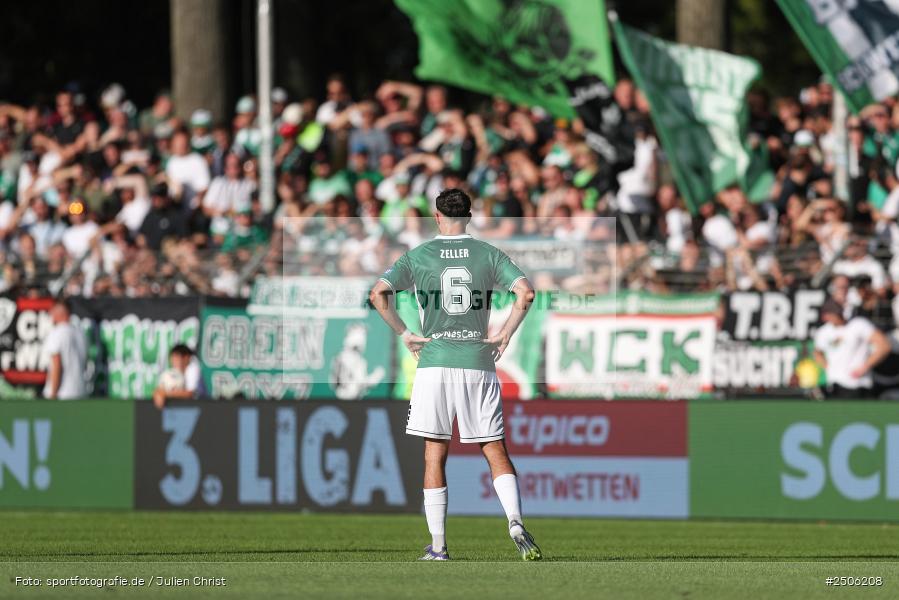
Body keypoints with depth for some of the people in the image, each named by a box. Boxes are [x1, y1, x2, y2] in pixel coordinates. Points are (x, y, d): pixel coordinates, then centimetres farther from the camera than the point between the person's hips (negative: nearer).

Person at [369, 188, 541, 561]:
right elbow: (526, 292, -8)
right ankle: (515, 522, -17)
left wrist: (404, 334, 0)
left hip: (434, 363, -1)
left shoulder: (418, 257, 3)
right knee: (496, 452, 5)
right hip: (479, 366, 1)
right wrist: (506, 334, 1)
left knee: (435, 456, 5)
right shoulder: (489, 255, 4)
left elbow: (378, 294, -8)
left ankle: (438, 545, 3)